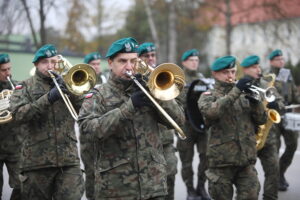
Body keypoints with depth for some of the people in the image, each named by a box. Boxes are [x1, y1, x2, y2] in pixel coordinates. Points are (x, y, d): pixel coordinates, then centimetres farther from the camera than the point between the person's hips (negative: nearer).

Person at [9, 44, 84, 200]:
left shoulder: (65, 83, 13)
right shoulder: (25, 87, 6)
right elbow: (18, 115, -11)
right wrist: (48, 98, -21)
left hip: (68, 159, 1)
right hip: (37, 161, -1)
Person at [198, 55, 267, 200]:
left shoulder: (244, 94, 14)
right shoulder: (209, 96, 2)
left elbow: (261, 120, 7)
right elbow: (210, 112, -22)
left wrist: (255, 101, -12)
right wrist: (236, 91, -24)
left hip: (247, 159, 3)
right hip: (222, 160, -3)